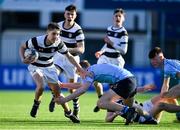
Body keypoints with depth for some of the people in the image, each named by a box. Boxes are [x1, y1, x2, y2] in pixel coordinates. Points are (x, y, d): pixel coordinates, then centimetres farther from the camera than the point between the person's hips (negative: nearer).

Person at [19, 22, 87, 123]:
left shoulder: (59, 43, -20)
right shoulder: (36, 41, -29)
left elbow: (69, 56, -8)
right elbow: (22, 47, -10)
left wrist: (80, 69, -13)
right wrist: (23, 59, -28)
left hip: (49, 67, 3)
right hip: (35, 66, -3)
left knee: (57, 91, 3)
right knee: (41, 86, -29)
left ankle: (68, 113, 20)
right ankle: (36, 104, -1)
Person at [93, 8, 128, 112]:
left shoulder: (123, 32, -10)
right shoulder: (109, 29, 10)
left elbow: (124, 51, -16)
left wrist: (111, 43, -20)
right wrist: (101, 51, 11)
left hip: (115, 61, -6)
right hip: (105, 58, 6)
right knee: (96, 80, -2)